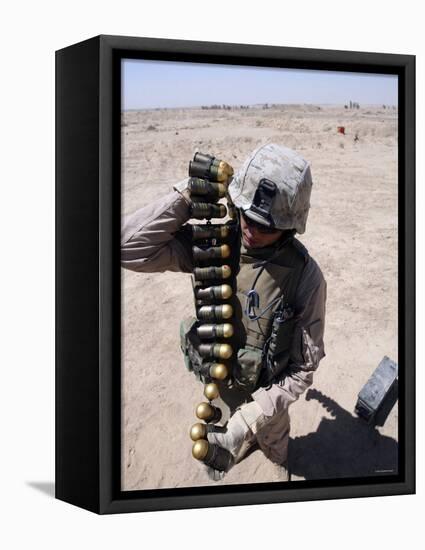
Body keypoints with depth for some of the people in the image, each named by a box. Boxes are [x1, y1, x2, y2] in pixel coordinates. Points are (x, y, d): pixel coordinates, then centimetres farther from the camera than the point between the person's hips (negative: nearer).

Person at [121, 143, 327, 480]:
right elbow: (131, 248, -32)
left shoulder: (305, 275, -31)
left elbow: (304, 367, -24)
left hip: (268, 390, -2)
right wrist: (188, 195, -35)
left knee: (273, 435, 29)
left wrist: (253, 414, -33)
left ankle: (279, 459, 63)